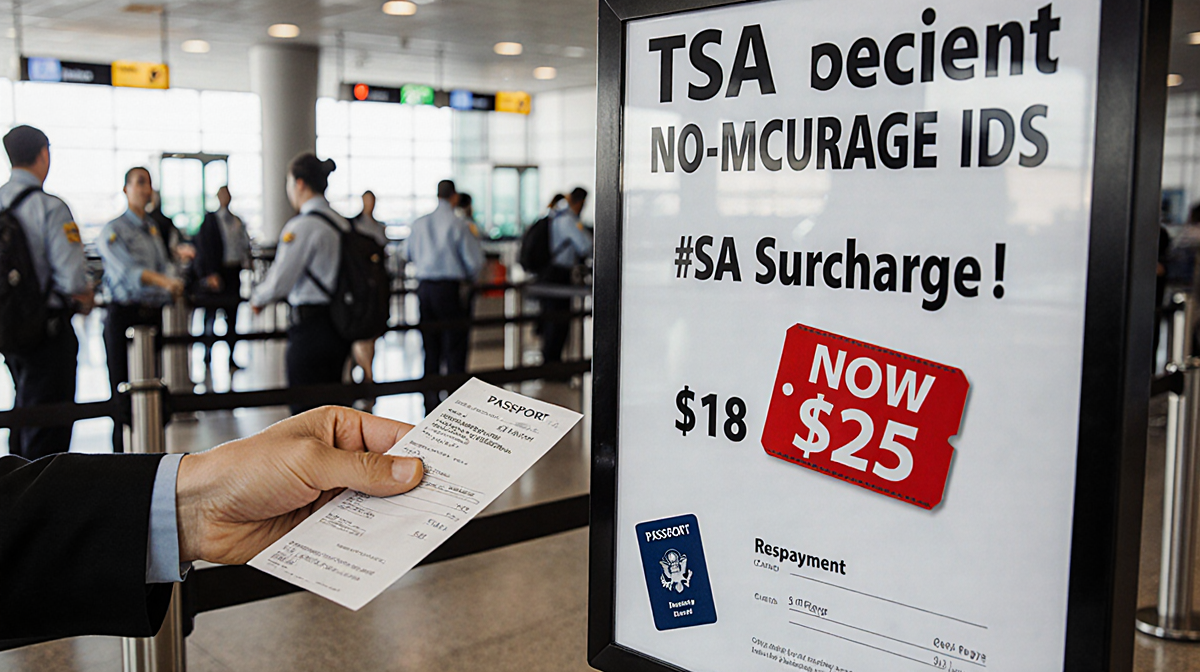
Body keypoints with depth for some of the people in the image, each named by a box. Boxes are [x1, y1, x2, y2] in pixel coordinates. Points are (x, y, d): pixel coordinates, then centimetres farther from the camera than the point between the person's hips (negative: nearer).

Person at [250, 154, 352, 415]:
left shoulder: (301, 226, -14)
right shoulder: (341, 223, 9)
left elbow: (279, 282, -14)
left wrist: (257, 298, 7)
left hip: (311, 327, -8)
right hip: (339, 323, 8)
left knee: (306, 411, 0)